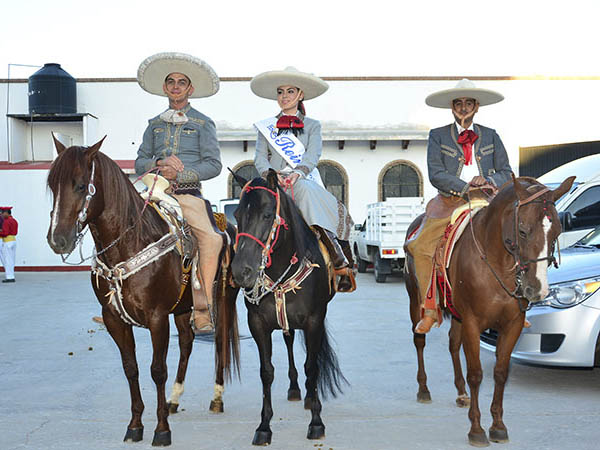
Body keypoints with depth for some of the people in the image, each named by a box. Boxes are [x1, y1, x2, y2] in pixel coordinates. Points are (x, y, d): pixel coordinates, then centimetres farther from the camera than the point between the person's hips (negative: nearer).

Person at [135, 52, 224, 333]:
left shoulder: (202, 123, 11)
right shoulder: (155, 124, 21)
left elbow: (213, 164, 1)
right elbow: (140, 163, 16)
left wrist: (179, 174, -12)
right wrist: (159, 164, -6)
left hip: (188, 194, -3)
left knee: (211, 238, -28)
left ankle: (202, 312, -23)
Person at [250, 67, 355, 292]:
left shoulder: (312, 126, 19)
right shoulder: (266, 127, 21)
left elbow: (313, 155, 0)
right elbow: (260, 158, 8)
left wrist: (298, 172, -21)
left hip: (305, 180, 0)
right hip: (276, 184, 0)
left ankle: (341, 262, -40)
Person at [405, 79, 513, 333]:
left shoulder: (491, 136, 15)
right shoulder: (438, 136, 7)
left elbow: (506, 172, 10)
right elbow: (436, 174, -5)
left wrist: (488, 181, -12)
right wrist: (467, 187, -16)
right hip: (450, 202, -1)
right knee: (420, 246, -21)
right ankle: (430, 309, -10)